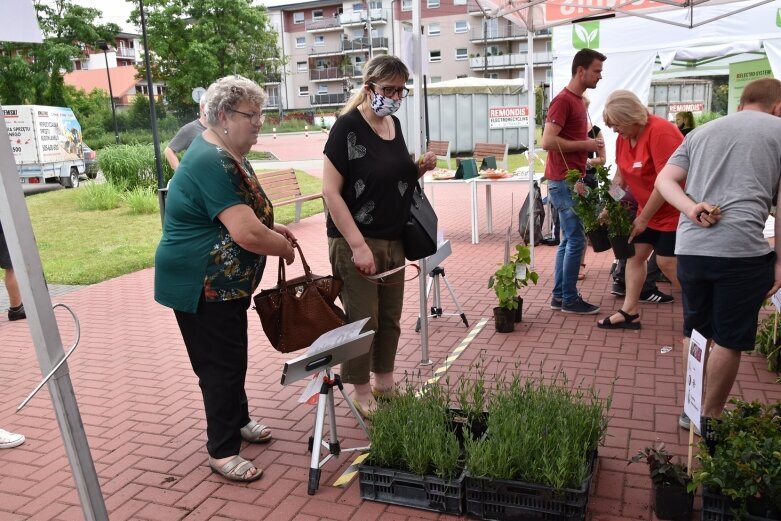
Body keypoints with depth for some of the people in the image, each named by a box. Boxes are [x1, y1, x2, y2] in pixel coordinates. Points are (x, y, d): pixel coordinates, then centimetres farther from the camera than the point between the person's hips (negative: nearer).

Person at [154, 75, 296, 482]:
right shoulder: (212, 163, -25)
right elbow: (248, 234, -31)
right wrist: (284, 247, -12)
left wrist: (272, 229, 6)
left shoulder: (227, 155, 9)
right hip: (201, 285, -10)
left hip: (225, 281, 10)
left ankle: (238, 421, 40)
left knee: (232, 356, 22)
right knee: (220, 364, 0)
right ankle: (222, 451, 16)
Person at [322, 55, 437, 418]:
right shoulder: (347, 127, -13)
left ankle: (385, 383, 31)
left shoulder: (394, 125, 8)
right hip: (356, 242, -7)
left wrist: (420, 168, -1)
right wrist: (358, 245, -21)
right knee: (362, 320, 4)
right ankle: (361, 393, 21)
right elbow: (330, 191, -17)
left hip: (394, 240, 7)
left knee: (390, 317, 14)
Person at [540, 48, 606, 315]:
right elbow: (548, 141, -22)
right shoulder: (563, 100, -13)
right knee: (576, 239, -6)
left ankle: (559, 295, 18)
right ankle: (569, 299, 4)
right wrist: (585, 144, -16)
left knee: (569, 239, 12)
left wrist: (590, 143, 10)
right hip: (563, 181, -10)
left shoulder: (577, 100, 17)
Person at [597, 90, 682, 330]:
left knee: (667, 262, -8)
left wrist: (643, 217, -20)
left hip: (675, 209, -8)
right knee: (635, 254, 6)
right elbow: (620, 177, 9)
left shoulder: (659, 131, -25)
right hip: (649, 210, 9)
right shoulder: (623, 137, 1)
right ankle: (629, 313, 11)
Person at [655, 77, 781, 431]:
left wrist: (691, 208, -5)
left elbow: (663, 180, 11)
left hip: (690, 247, 5)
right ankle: (709, 417, 20)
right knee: (729, 341, 8)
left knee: (695, 332, 18)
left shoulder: (702, 131, 21)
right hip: (743, 250, -5)